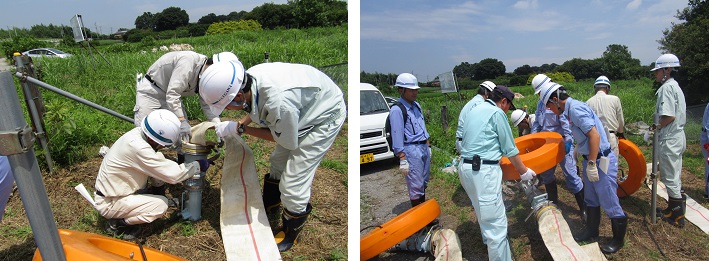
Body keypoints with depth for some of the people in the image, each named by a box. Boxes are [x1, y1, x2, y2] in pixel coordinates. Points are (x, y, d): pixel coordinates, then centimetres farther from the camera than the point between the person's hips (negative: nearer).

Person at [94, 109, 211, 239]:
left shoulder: (139, 132, -10)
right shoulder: (137, 148, -34)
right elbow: (173, 174, -31)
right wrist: (198, 165, -17)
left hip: (111, 189, 9)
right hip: (108, 203, -9)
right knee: (161, 205, -18)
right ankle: (117, 223, 1)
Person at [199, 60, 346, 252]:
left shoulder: (279, 103, -42)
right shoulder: (248, 79, -17)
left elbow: (288, 142, -21)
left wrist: (240, 129, -18)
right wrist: (239, 124, -6)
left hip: (325, 116, -8)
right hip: (306, 105, 8)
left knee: (293, 184, -7)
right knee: (278, 162, 20)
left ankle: (291, 232, 21)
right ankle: (270, 207, 47)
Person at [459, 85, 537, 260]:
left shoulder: (474, 111, 16)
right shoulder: (497, 113, -7)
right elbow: (510, 149, -4)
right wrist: (524, 172, 8)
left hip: (466, 167, 10)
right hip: (484, 171, -9)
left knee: (483, 212, 28)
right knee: (496, 221, -4)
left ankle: (489, 241, 48)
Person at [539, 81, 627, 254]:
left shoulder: (576, 108, -21)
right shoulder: (570, 109, 7)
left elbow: (594, 135, -26)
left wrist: (592, 164, -24)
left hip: (601, 160, -10)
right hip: (591, 159, 10)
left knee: (609, 203, 5)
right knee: (591, 200, 20)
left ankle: (618, 240, 23)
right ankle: (592, 233, 35)